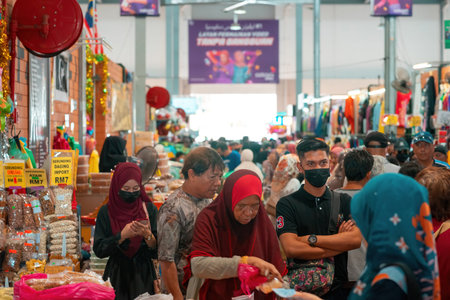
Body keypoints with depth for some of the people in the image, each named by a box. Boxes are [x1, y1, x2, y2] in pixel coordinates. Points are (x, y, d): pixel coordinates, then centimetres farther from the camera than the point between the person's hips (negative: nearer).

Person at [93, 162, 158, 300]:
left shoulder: (149, 209, -1)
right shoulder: (106, 212, -2)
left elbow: (157, 251, -5)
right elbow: (98, 250, -9)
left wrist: (147, 235, -24)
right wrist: (122, 236, -21)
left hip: (143, 274, 1)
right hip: (117, 275, -1)